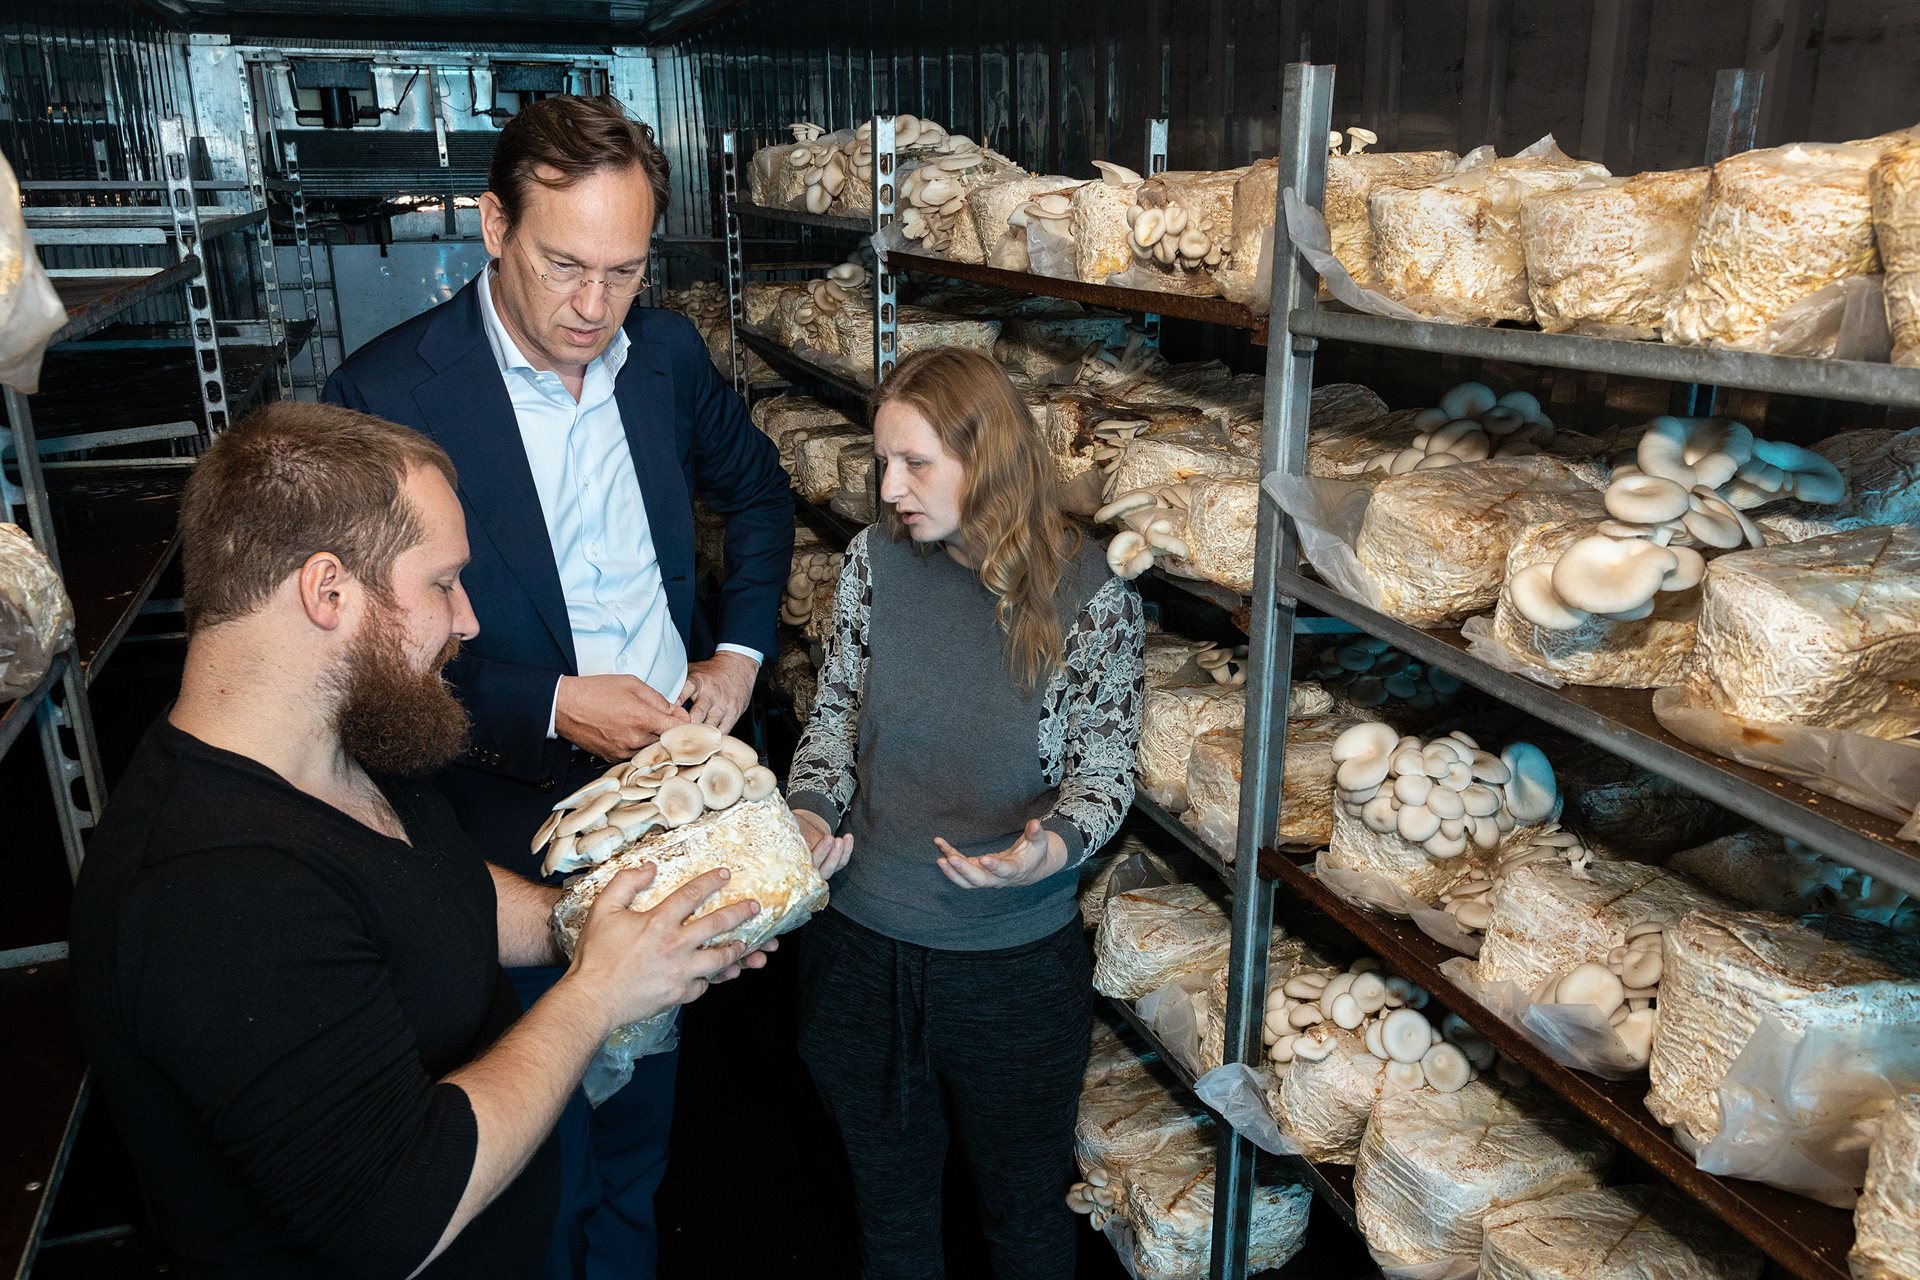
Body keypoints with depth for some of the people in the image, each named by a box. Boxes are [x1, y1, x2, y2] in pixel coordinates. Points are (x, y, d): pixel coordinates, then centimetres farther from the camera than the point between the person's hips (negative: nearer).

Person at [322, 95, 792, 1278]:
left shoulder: (668, 352, -4)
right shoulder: (389, 392, -19)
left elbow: (759, 489, 13)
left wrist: (742, 649, 1)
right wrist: (553, 706, -22)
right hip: (524, 818, -4)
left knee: (648, 1080, 26)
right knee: (547, 1127, 17)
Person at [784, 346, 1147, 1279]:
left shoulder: (1091, 596, -14)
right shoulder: (875, 558, -6)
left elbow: (1105, 767, -9)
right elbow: (834, 714, 3)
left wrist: (1054, 844, -29)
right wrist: (810, 811, -14)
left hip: (1019, 965, -2)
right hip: (864, 946, 3)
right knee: (888, 1202, 24)